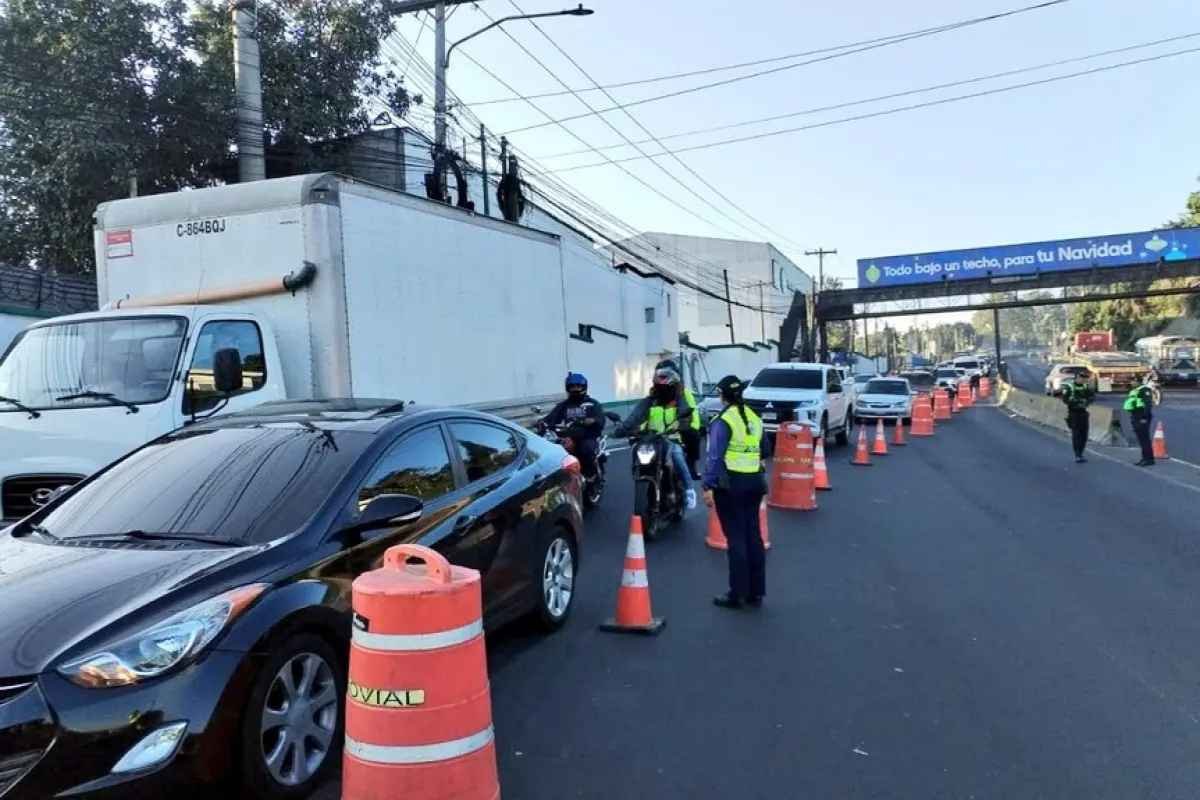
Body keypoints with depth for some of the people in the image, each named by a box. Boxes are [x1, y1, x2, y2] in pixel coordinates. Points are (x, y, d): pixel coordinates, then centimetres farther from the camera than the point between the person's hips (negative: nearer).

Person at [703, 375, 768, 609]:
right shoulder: (754, 418, 10)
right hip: (754, 482, 7)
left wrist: (708, 486, -18)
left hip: (730, 484, -6)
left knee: (736, 538, -2)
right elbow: (764, 451, 20)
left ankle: (738, 594, 3)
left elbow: (715, 456, -18)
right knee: (753, 536, 11)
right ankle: (756, 592, 18)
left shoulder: (723, 421, -12)